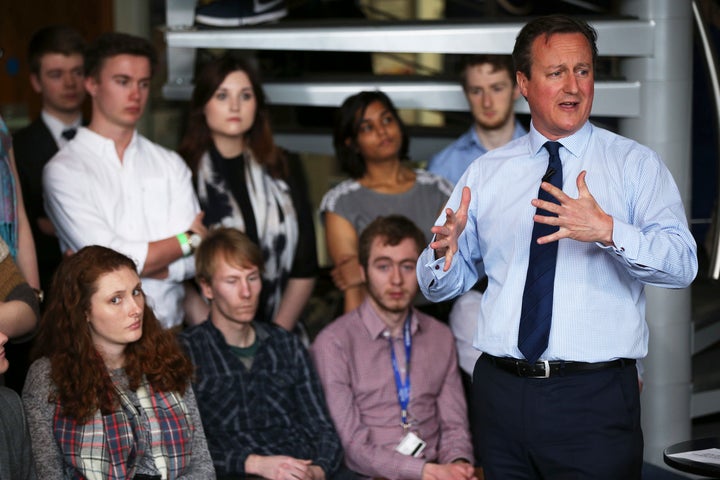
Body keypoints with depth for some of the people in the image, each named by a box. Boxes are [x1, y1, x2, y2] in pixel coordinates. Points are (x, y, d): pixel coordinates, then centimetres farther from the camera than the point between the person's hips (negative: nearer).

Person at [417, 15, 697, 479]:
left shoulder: (637, 164, 1)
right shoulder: (486, 173, 10)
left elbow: (683, 264, -13)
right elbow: (443, 284, 9)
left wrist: (607, 231, -30)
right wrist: (446, 249, -13)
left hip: (595, 400, -3)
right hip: (501, 390, 3)